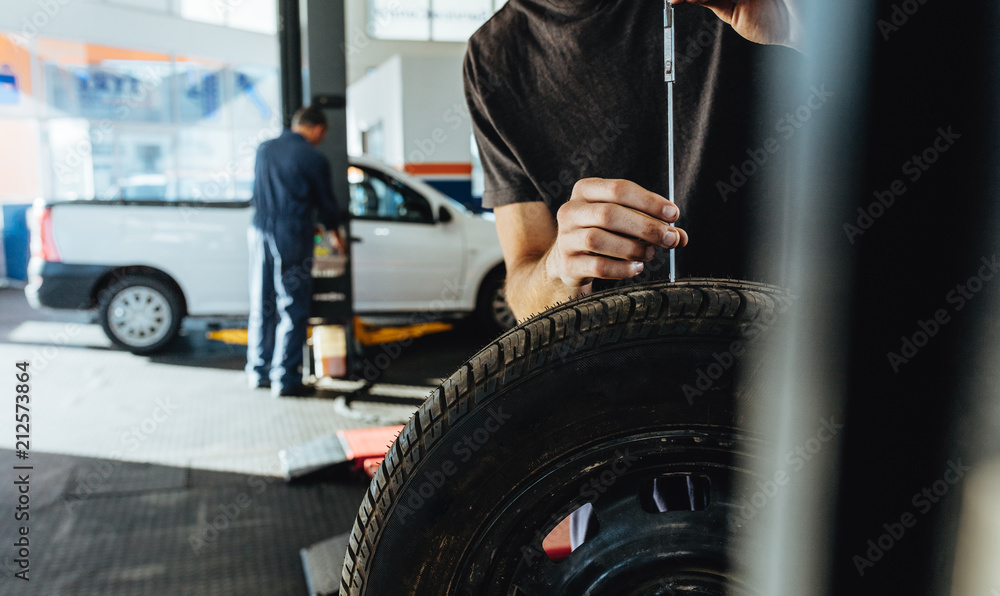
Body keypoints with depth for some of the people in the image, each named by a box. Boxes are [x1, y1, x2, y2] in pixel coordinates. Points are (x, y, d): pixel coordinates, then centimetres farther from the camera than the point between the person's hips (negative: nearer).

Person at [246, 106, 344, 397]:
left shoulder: (264, 149, 11)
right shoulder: (314, 159, -7)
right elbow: (326, 201, 2)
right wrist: (334, 232, 21)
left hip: (259, 231, 6)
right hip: (292, 236, -6)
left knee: (261, 306, 14)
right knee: (292, 310, 1)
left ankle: (258, 371, 24)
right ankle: (285, 379, 4)